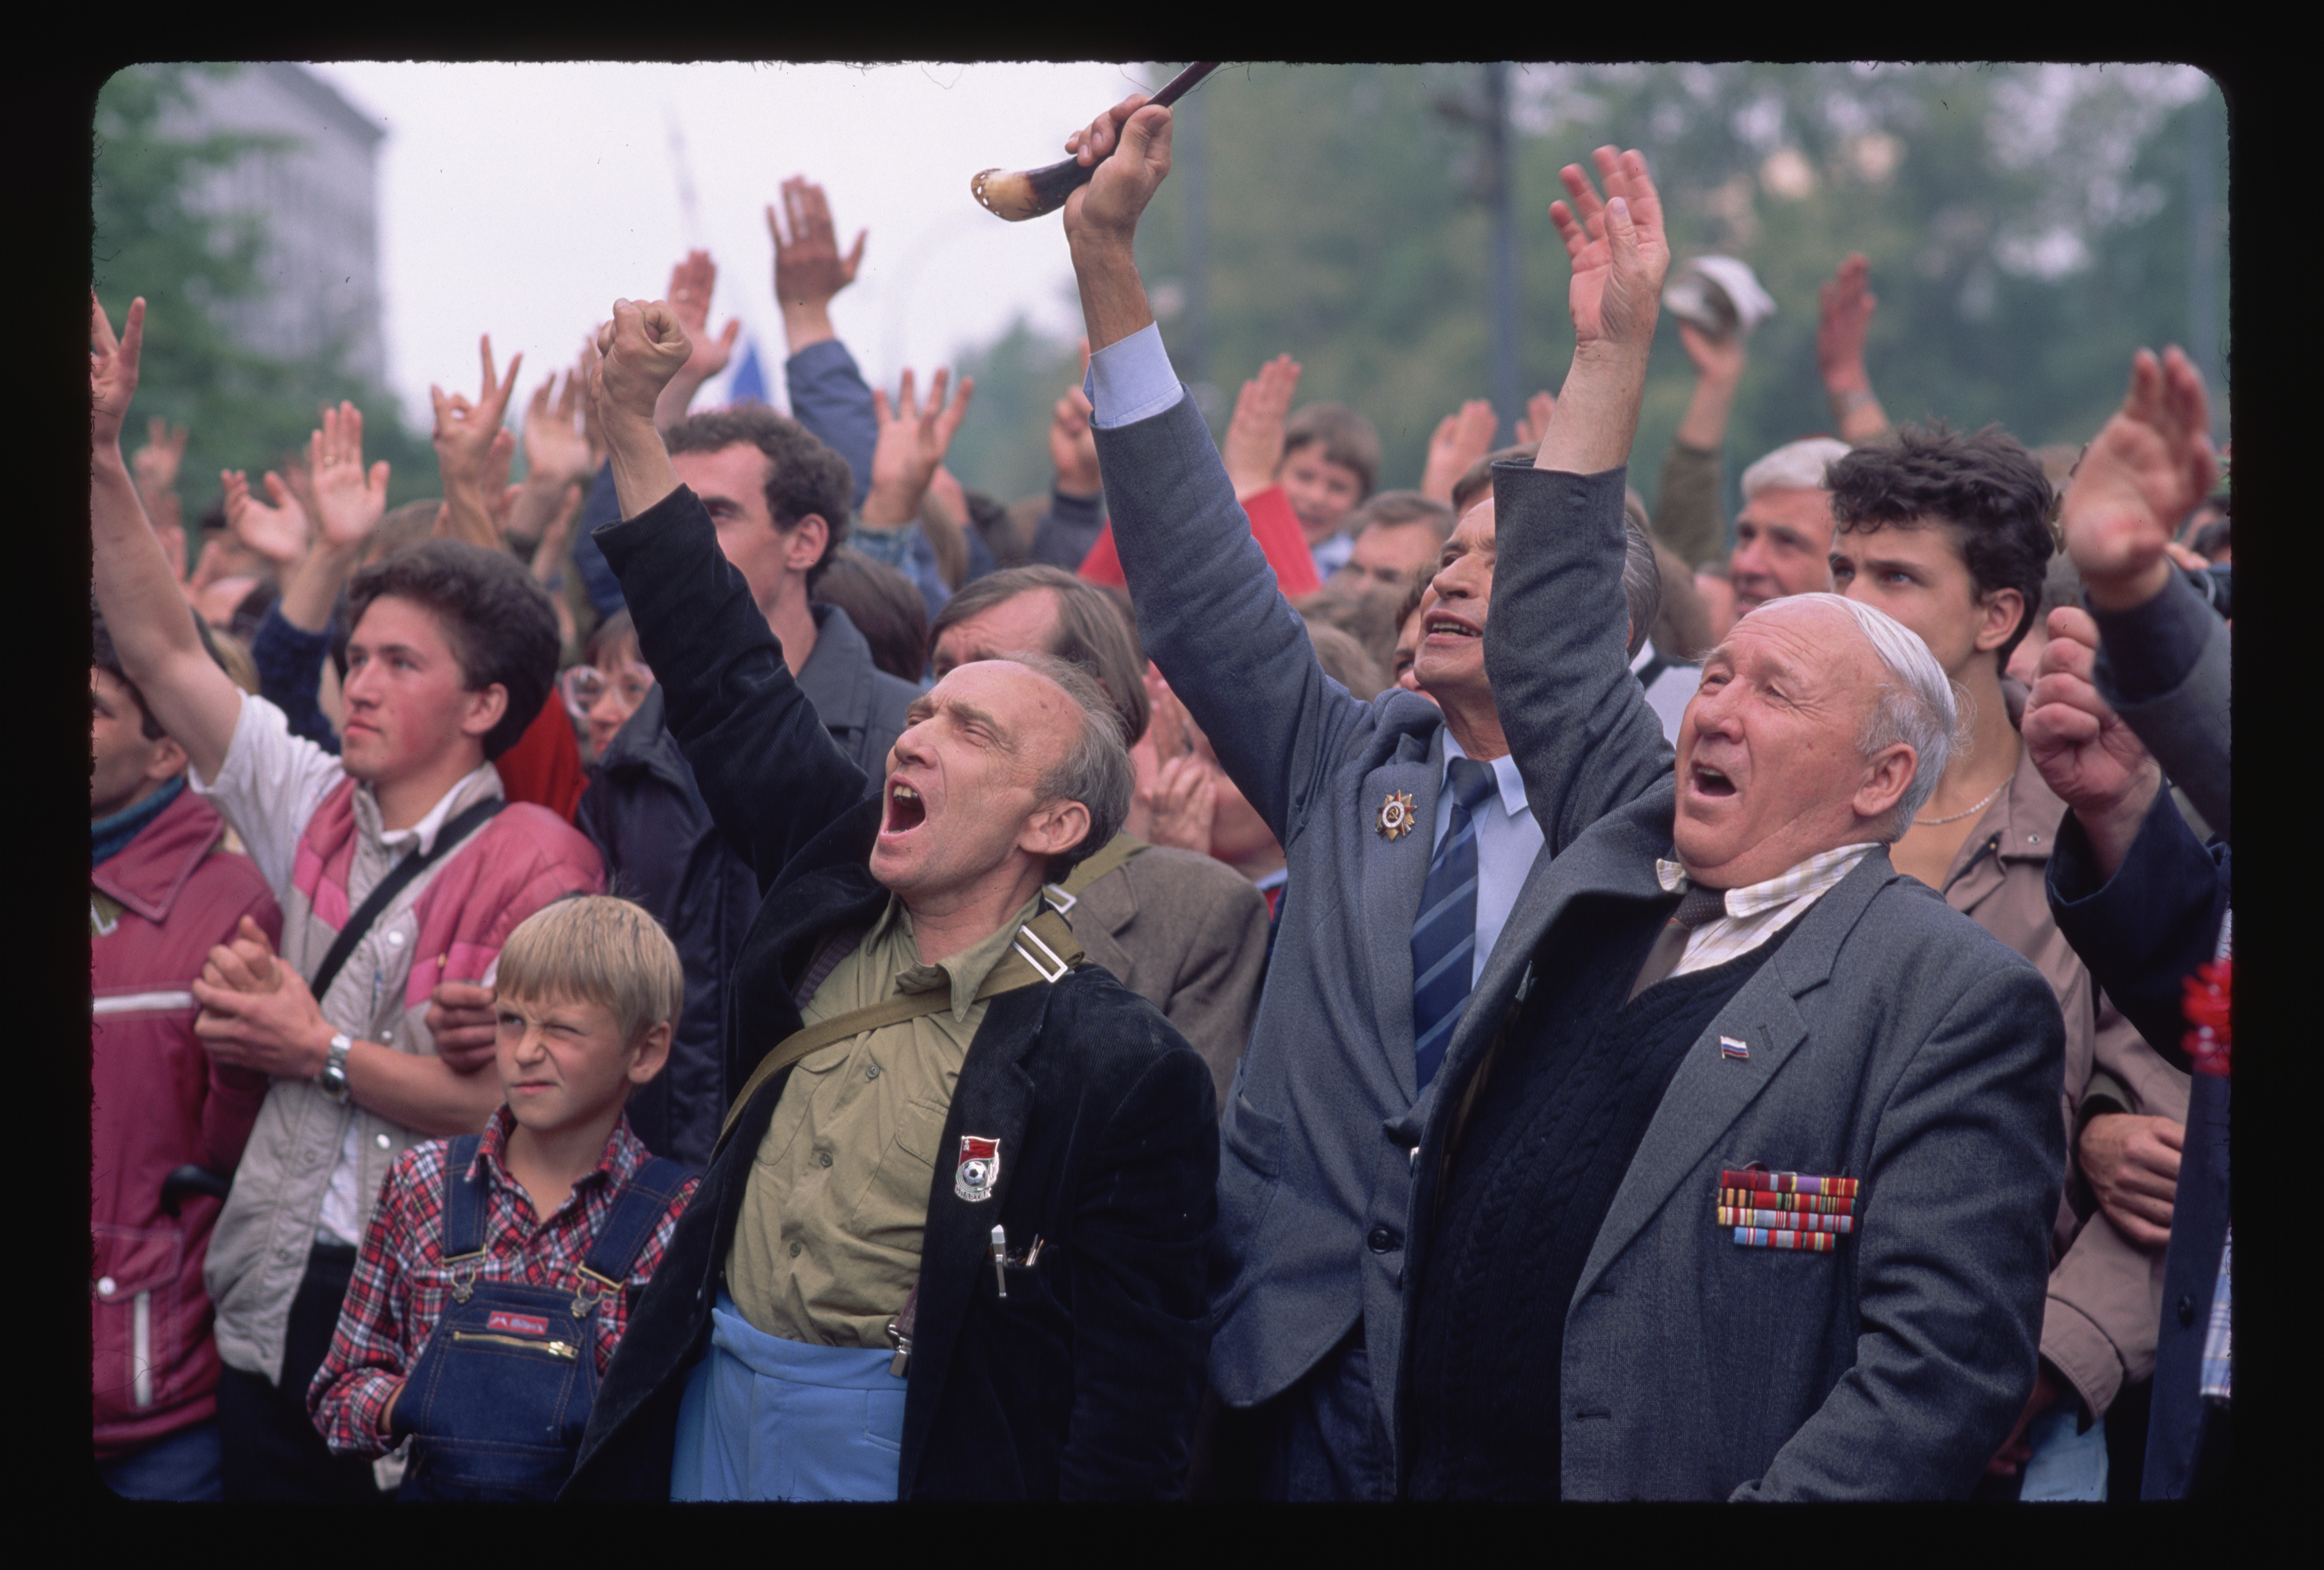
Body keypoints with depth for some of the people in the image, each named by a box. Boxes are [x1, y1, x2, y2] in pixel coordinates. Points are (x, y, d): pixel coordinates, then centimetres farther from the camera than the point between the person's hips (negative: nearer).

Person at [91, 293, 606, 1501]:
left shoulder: (535, 866, -9)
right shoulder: (318, 810, 8)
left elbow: (517, 1099, -15)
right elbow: (163, 654, 3)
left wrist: (320, 1053, -10)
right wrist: (100, 459, -5)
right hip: (279, 1299, 5)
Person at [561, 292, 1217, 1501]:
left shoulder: (1125, 1073, -12)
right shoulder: (838, 887, 5)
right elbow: (731, 685, 9)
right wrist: (628, 424, 5)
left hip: (914, 1453, -6)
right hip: (700, 1435, 6)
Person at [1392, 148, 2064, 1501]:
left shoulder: (1955, 999, -10)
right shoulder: (1624, 853, 11)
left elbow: (1945, 1363, -16)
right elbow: (1555, 651, 25)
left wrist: (1772, 1510, -25)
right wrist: (1613, 350, 23)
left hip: (1657, 1486, -6)